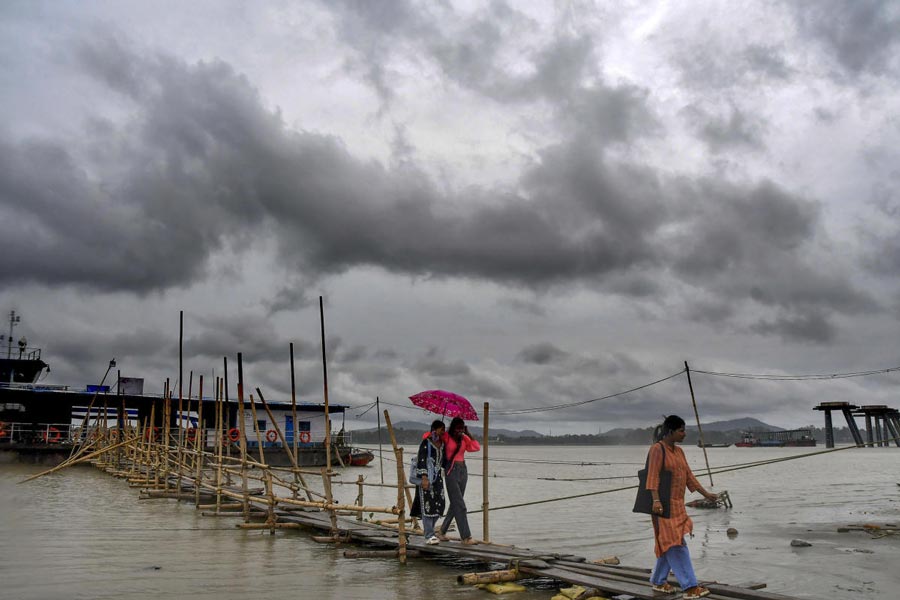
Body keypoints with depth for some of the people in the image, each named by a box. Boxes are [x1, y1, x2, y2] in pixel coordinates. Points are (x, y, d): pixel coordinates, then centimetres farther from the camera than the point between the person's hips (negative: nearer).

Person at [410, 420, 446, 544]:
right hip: (426, 477, -7)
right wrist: (424, 478, -22)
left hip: (437, 476, 7)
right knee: (427, 505, -6)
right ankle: (429, 536, -4)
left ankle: (429, 531, 20)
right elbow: (421, 461, -16)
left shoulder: (442, 444, 12)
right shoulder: (426, 443, -10)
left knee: (439, 504, 4)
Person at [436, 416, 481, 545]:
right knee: (460, 505, -9)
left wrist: (468, 434, -3)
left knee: (455, 504, 13)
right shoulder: (446, 437, -6)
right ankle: (466, 537, -8)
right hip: (451, 471, -6)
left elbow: (476, 447, -2)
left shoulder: (464, 438, 9)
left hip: (463, 471, 6)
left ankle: (442, 532, 25)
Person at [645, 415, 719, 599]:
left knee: (670, 544, 12)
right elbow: (652, 476, -21)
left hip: (678, 504, 9)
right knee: (675, 544, -8)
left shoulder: (678, 451, 14)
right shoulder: (657, 449, -13)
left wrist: (705, 494, 16)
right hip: (664, 504, -9)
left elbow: (688, 476, 18)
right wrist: (656, 500, -31)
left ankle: (658, 581, 24)